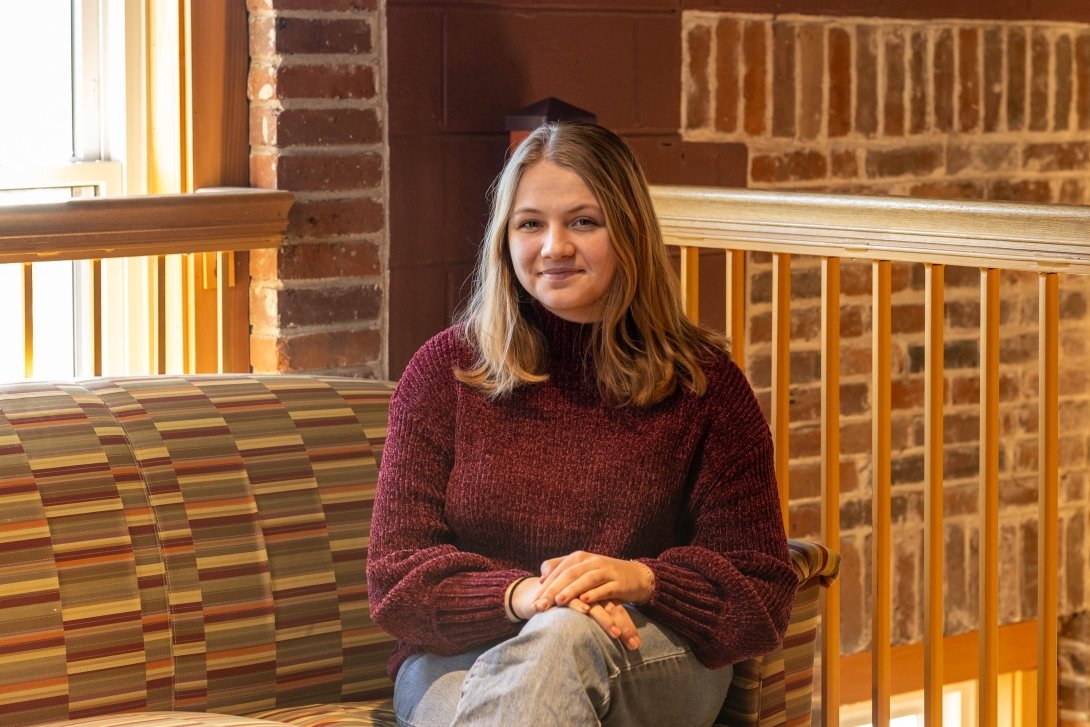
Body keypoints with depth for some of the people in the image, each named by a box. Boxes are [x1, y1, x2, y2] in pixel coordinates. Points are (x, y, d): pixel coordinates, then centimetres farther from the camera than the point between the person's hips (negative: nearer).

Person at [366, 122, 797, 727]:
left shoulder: (701, 383, 7)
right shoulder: (445, 370, 7)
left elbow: (761, 591, 5)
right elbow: (398, 574, 1)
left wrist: (644, 580, -17)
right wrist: (518, 594, -21)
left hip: (650, 664, 1)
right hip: (460, 660, -1)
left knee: (563, 640, -38)